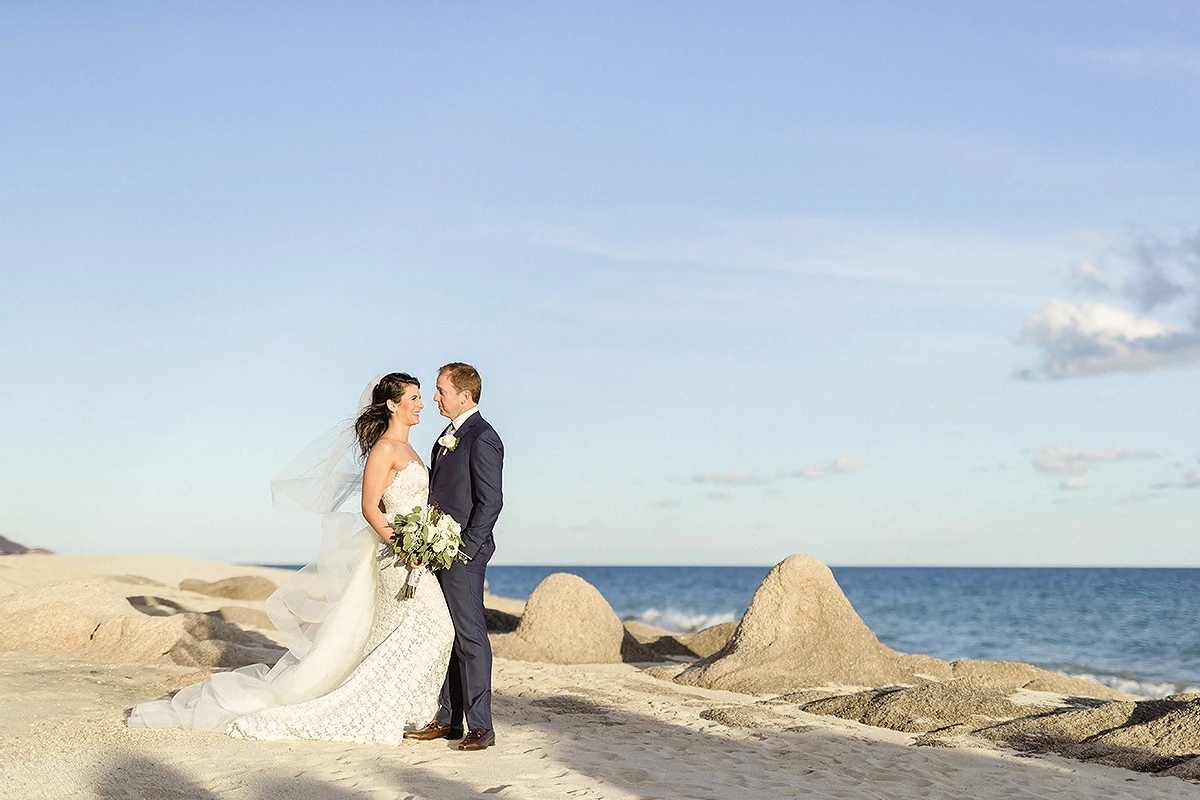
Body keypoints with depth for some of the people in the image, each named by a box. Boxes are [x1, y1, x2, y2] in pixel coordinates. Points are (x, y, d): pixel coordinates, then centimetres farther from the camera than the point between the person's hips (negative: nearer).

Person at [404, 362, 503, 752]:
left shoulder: (481, 438, -13)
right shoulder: (449, 436, 17)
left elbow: (490, 501, -17)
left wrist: (464, 550, -19)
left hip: (464, 553, -10)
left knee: (470, 636, -6)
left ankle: (480, 726, -1)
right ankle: (447, 719, 19)